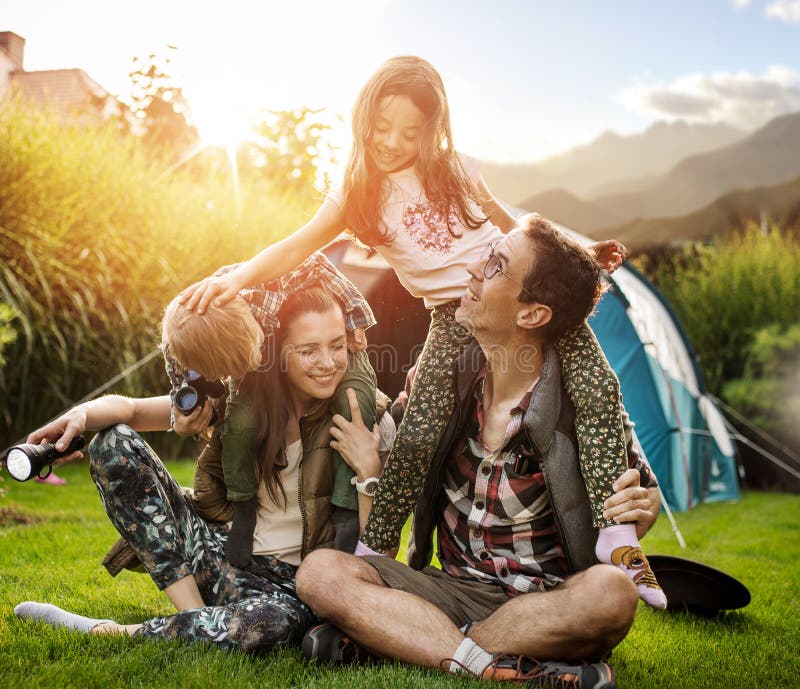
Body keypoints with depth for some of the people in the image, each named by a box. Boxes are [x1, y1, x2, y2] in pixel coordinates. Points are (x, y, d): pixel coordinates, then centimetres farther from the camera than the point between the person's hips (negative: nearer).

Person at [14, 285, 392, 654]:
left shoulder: (361, 420, -9)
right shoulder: (241, 396, -4)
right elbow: (130, 408, -8)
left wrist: (368, 468, -26)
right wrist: (82, 414, -30)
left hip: (286, 583, -3)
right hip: (218, 552, 3)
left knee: (278, 620, -42)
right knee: (113, 444, -12)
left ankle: (113, 634, -18)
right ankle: (196, 616, -16)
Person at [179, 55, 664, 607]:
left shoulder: (457, 170, 6)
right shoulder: (359, 196, 1)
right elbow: (297, 247, -12)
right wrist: (237, 277, -29)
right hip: (454, 319, -1)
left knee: (596, 388, -18)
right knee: (417, 438, -13)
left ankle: (615, 535, -15)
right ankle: (372, 554, 6)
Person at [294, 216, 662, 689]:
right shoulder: (449, 376, -2)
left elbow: (635, 492, 2)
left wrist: (640, 511, -21)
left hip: (548, 603, -2)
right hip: (454, 590, 3)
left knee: (611, 591, -37)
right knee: (321, 572, -20)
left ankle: (380, 640, -25)